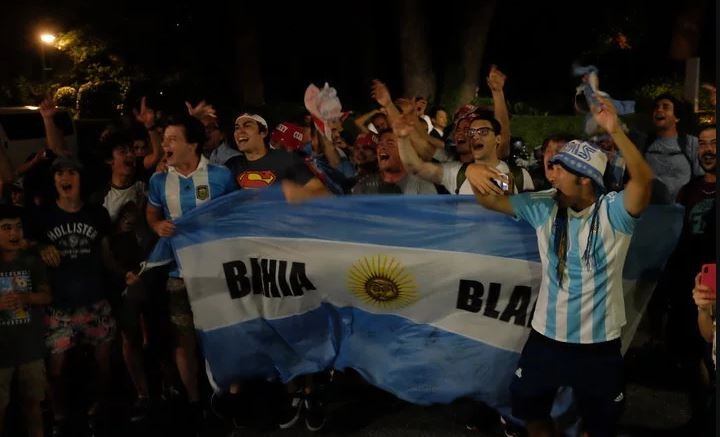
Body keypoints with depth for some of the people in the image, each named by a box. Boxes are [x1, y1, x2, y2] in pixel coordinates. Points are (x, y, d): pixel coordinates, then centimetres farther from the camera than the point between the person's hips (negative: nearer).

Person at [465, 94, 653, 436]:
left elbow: (644, 179, -34)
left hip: (599, 341, -3)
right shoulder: (544, 207, -5)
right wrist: (475, 172, -25)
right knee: (529, 409, 22)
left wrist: (615, 131, -46)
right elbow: (492, 200, -3)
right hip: (547, 334, 4)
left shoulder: (613, 211, -16)